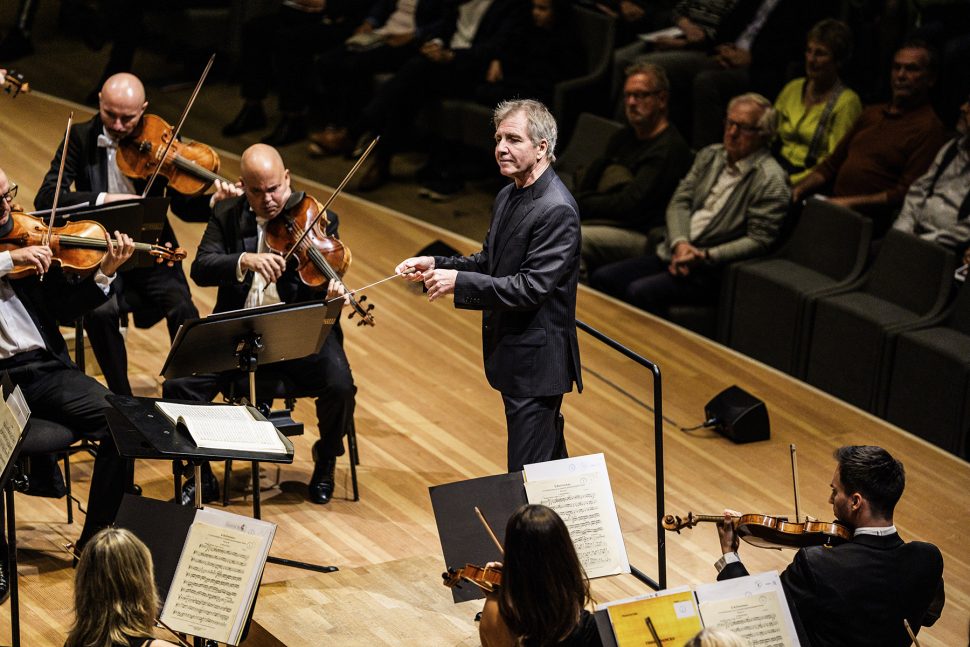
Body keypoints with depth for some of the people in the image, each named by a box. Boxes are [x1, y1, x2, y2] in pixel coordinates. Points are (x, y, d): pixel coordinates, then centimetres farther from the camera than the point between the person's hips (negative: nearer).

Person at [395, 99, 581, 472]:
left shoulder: (556, 210, -21)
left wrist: (459, 281, -26)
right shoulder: (508, 197, 10)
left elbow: (532, 287, -26)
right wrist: (436, 265, 2)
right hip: (512, 354, 10)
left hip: (536, 361, -10)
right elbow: (489, 262, 18)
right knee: (550, 460, 21)